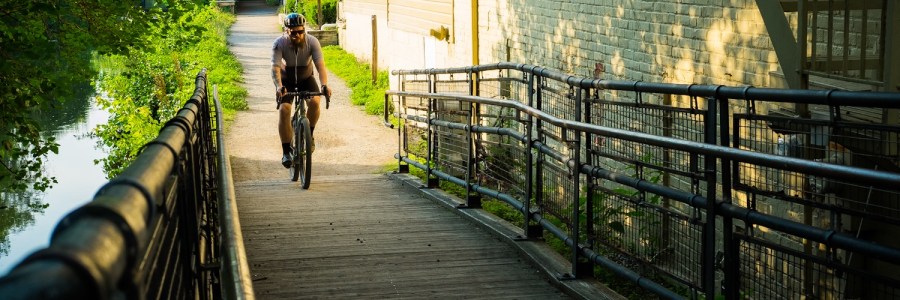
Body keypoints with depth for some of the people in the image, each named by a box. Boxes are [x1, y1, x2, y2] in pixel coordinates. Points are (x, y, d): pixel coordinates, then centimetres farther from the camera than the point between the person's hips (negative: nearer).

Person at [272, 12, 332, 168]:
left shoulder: (312, 42, -24)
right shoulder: (279, 44, -26)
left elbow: (320, 65, -32)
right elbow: (275, 68, -34)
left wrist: (324, 85, -49)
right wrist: (279, 87, -52)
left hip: (306, 78, 1)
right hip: (286, 80, -1)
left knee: (314, 101, -27)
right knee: (284, 109, -20)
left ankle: (309, 134, -1)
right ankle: (286, 152, -8)